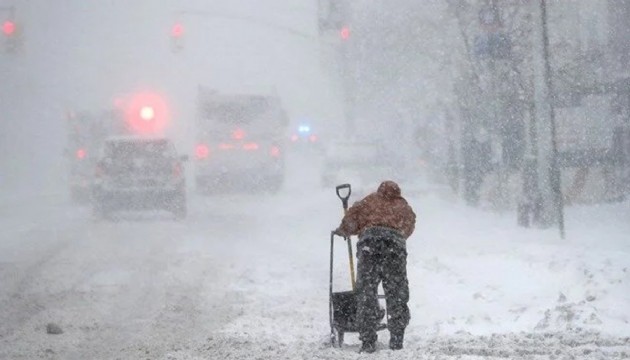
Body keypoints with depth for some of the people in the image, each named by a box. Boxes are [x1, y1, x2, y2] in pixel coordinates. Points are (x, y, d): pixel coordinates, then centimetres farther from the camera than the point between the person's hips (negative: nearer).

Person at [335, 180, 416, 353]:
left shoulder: (371, 200, 24)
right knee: (397, 296, 11)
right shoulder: (405, 207, 30)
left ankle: (368, 342, -1)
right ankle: (397, 340, 11)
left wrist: (343, 230, 31)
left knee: (366, 294, 3)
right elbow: (409, 229, 24)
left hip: (369, 242, -1)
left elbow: (352, 216, 14)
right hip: (396, 244, 1)